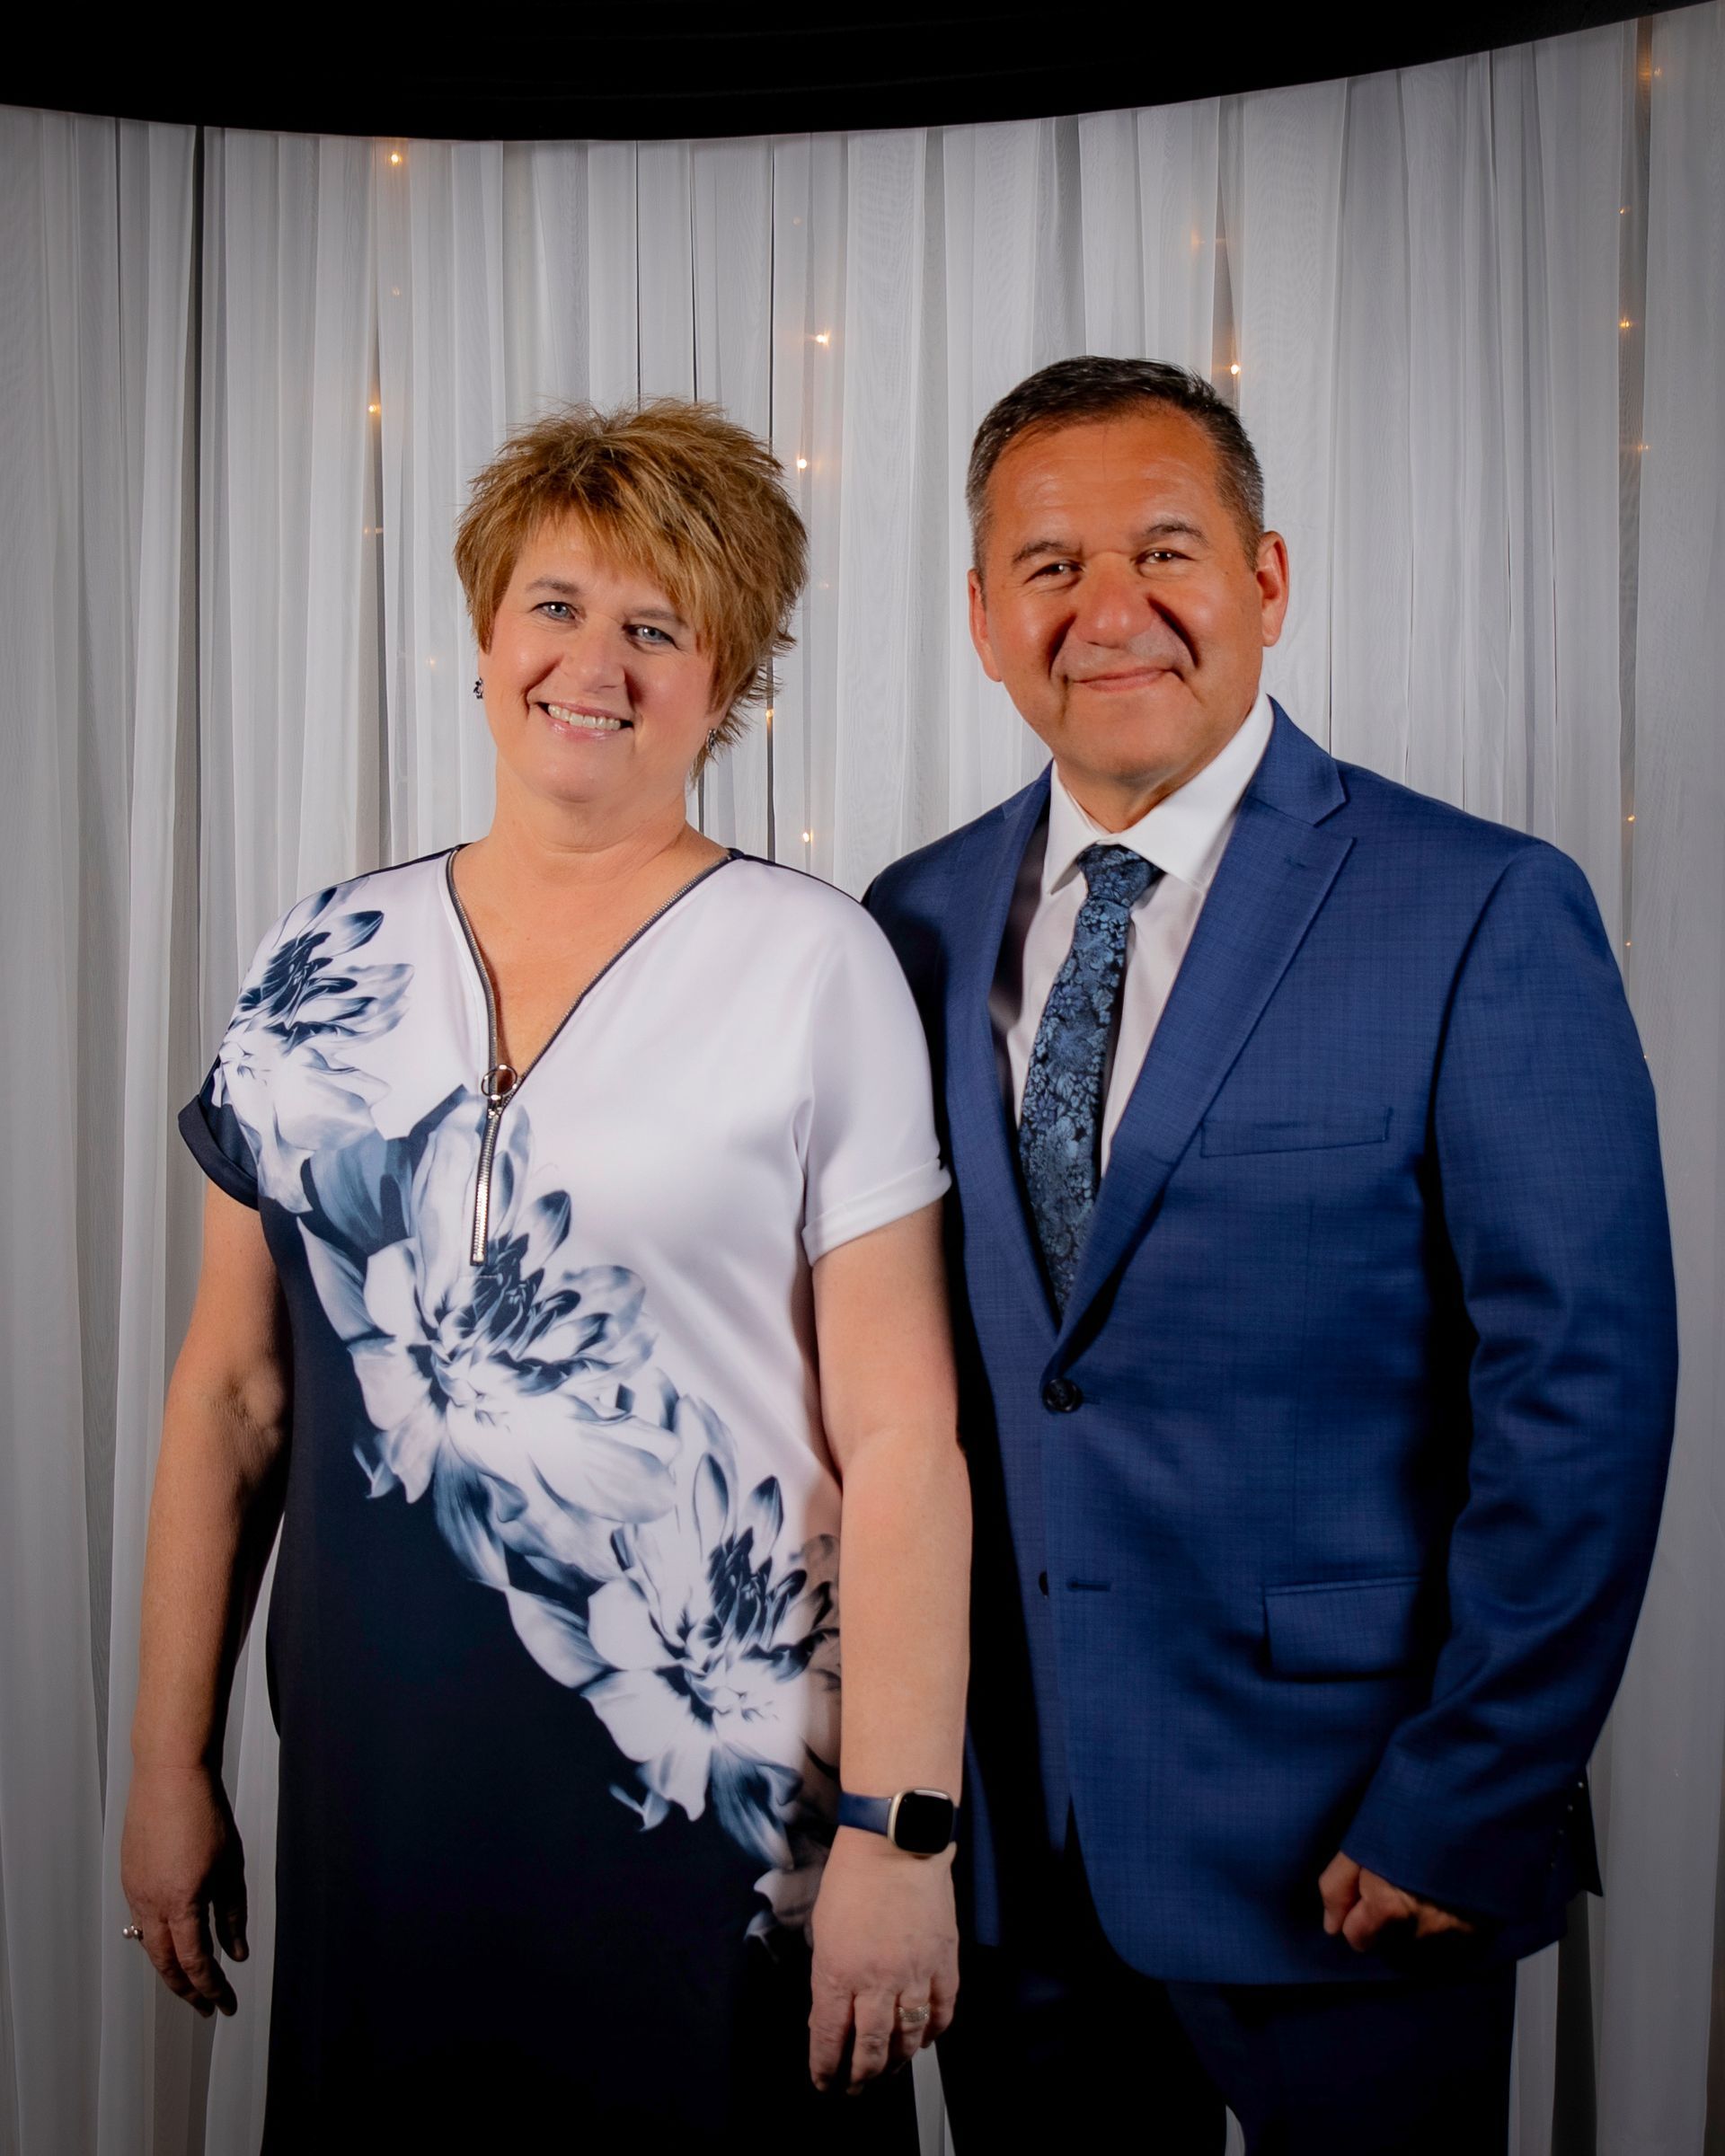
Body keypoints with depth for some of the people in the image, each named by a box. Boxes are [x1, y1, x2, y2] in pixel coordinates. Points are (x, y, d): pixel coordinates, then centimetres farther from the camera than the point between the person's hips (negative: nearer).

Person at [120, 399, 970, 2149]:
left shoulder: (815, 965, -7)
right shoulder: (323, 964, 3)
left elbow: (899, 1431, -10)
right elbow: (234, 1387, 7)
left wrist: (901, 1834, -12)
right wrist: (169, 1763, 8)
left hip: (724, 1796, -3)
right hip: (374, 1785, 3)